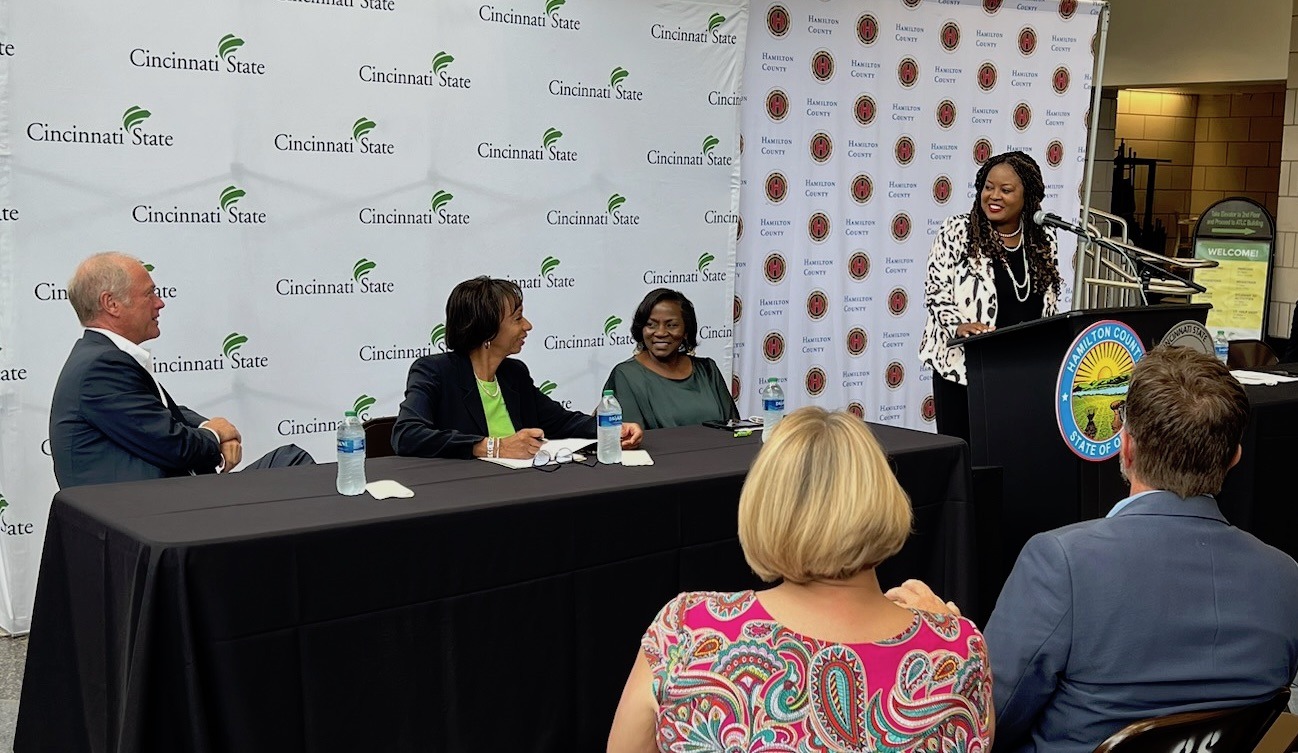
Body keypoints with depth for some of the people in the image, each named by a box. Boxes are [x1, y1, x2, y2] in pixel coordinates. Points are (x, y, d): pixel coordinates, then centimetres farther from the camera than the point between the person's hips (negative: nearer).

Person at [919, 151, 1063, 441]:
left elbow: (1049, 310, 18)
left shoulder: (1043, 244, 11)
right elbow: (936, 289, -4)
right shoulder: (957, 231, -1)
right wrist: (958, 326, -19)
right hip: (962, 363, -3)